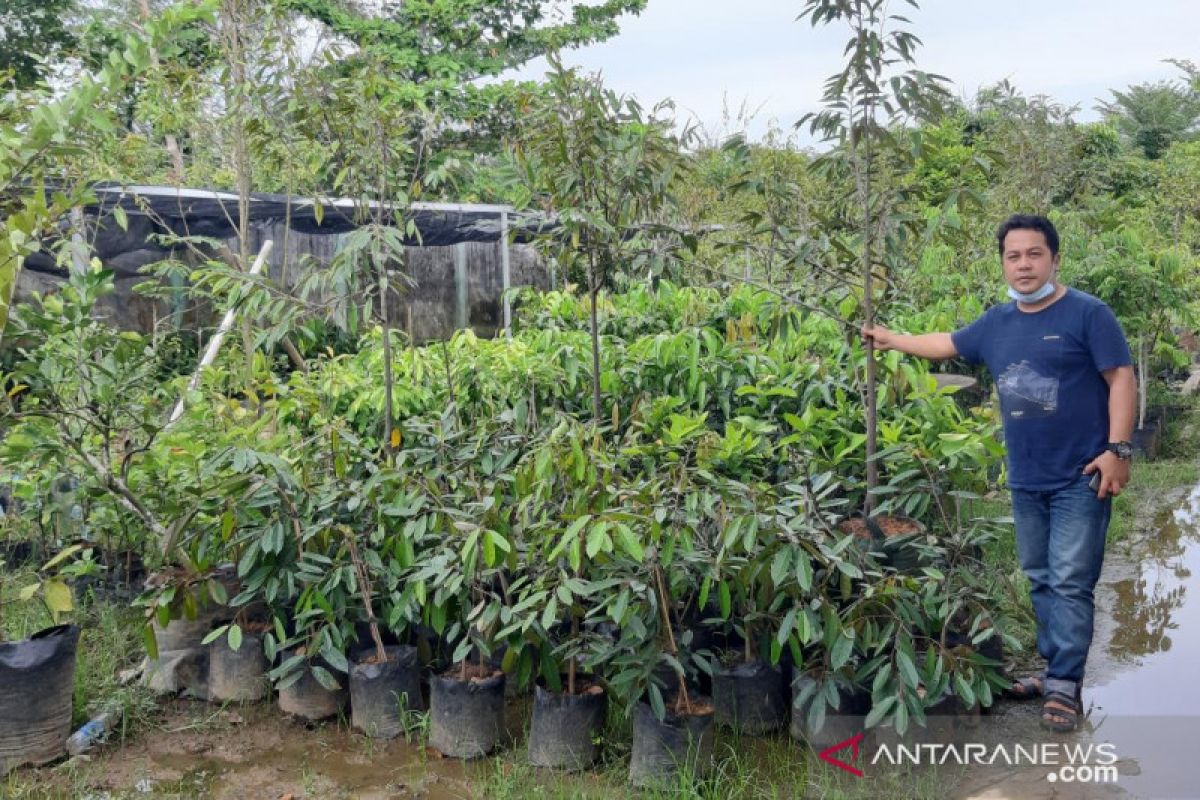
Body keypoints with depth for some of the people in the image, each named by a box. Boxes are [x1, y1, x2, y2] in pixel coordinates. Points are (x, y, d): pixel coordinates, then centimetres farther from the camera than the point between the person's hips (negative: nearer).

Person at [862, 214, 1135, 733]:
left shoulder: (1088, 313, -7)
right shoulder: (997, 323, 10)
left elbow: (1121, 380, -9)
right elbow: (948, 344, 26)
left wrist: (1118, 449, -16)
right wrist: (894, 340, 33)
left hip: (1080, 479, -6)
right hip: (1026, 481, 6)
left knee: (1071, 583, -6)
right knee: (1040, 581, 12)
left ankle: (1065, 687, 1)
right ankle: (1054, 670, 24)